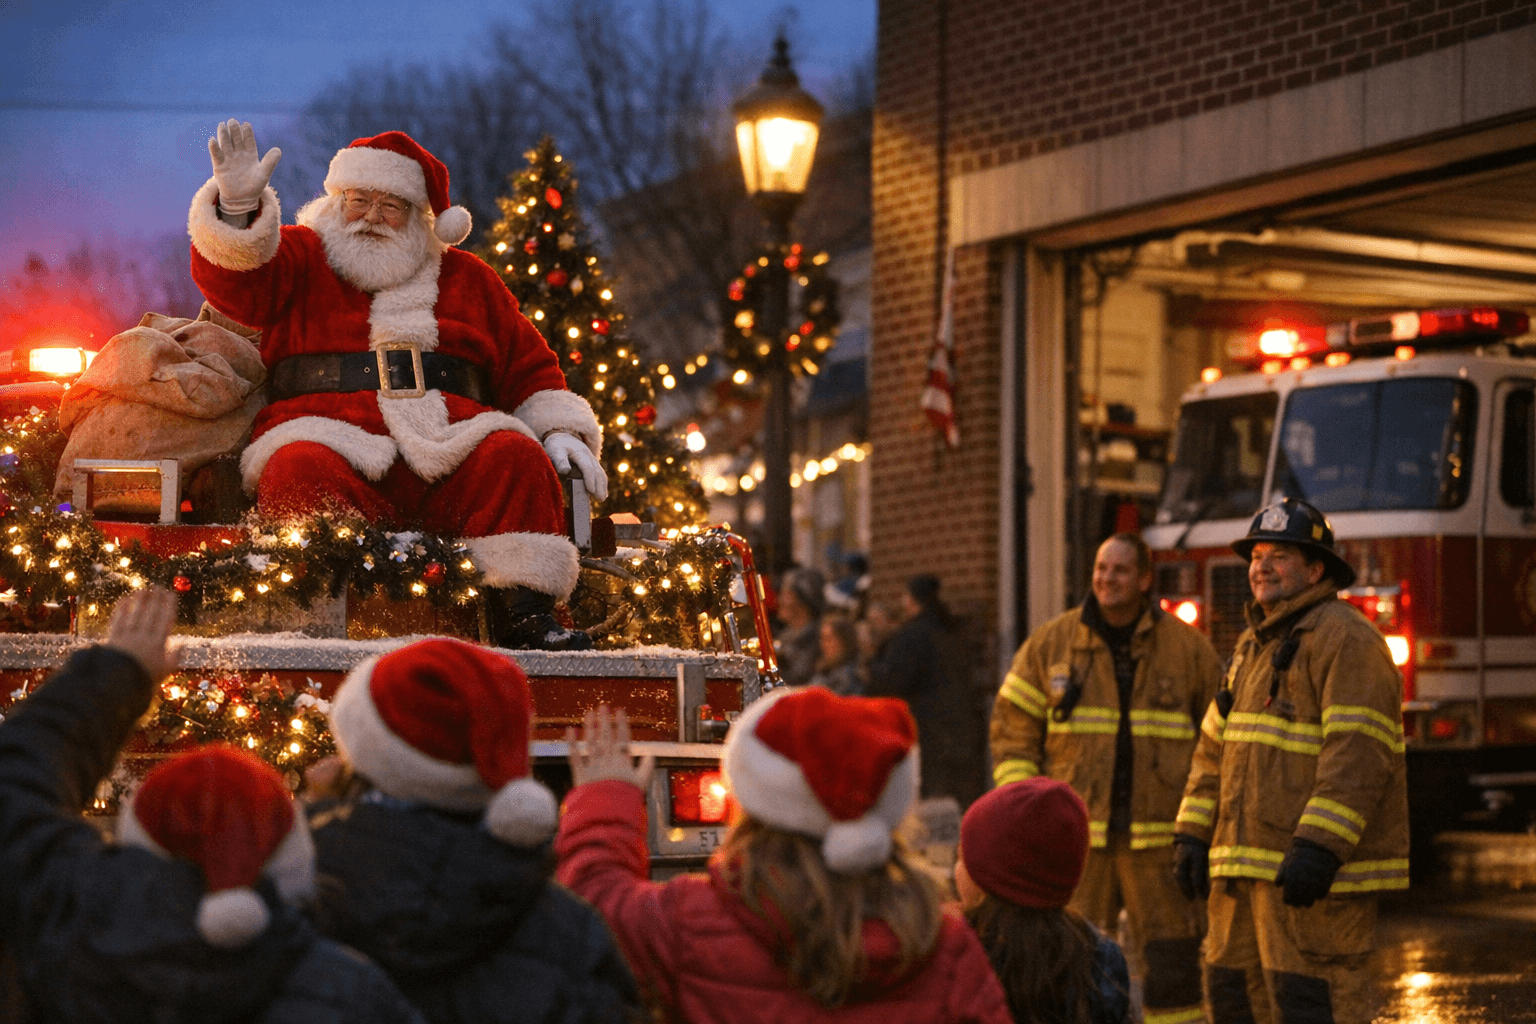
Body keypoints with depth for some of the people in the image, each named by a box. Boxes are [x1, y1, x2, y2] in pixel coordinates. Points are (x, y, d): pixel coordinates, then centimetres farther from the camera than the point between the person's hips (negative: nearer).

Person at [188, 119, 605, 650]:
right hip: (334, 440, -2)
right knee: (301, 471, -36)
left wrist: (562, 431, 9)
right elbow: (235, 279, -2)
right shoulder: (300, 258, 20)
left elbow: (528, 365, 26)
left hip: (449, 452, 2)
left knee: (516, 456, -28)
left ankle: (521, 610, -31)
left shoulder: (468, 279, 27)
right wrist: (238, 206, -21)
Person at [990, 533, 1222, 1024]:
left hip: (1159, 837, 0)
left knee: (1172, 967, 2)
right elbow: (1012, 730, 6)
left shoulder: (1189, 648, 3)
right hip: (1075, 839, 0)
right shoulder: (1050, 643, 4)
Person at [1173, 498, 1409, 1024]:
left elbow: (1358, 755, -20)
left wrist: (1319, 847, -26)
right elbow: (1215, 747, 22)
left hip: (1316, 868, -9)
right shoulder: (1254, 645, 19)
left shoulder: (1344, 640, -10)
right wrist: (1193, 834, 13)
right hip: (1250, 860, 9)